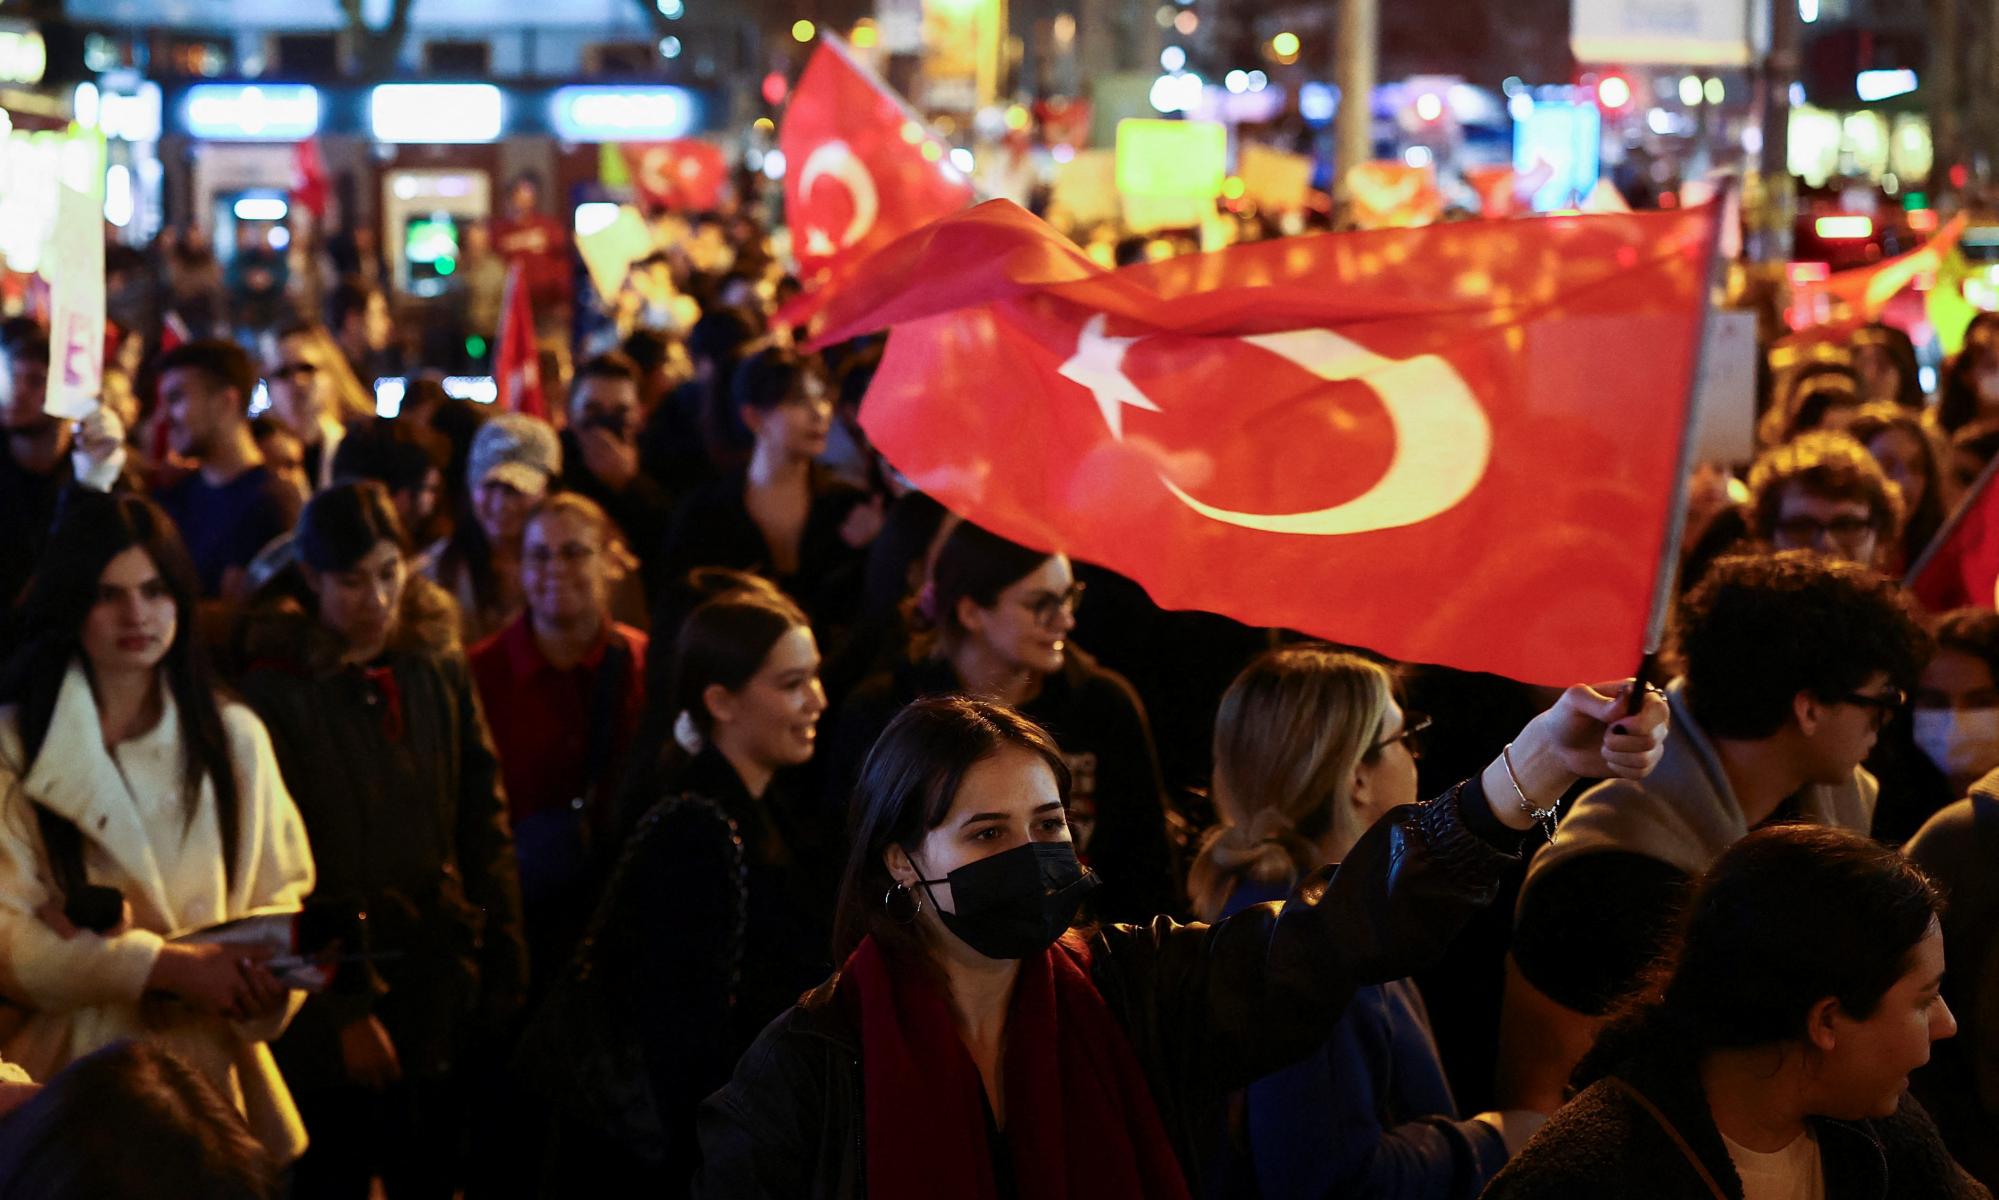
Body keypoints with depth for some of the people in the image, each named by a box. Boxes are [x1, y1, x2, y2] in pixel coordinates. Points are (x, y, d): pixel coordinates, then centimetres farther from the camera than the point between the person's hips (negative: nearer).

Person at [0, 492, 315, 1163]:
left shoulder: (236, 738, 8)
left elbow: (284, 893, 10)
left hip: (214, 1072, 3)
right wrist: (166, 965, -22)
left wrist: (266, 971, -13)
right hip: (77, 1075, -3)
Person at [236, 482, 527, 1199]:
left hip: (442, 999, 4)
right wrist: (339, 1013, -13)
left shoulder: (439, 670, 6)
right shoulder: (276, 691, -9)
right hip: (335, 995, -4)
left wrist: (507, 974, 2)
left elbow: (486, 830, 7)